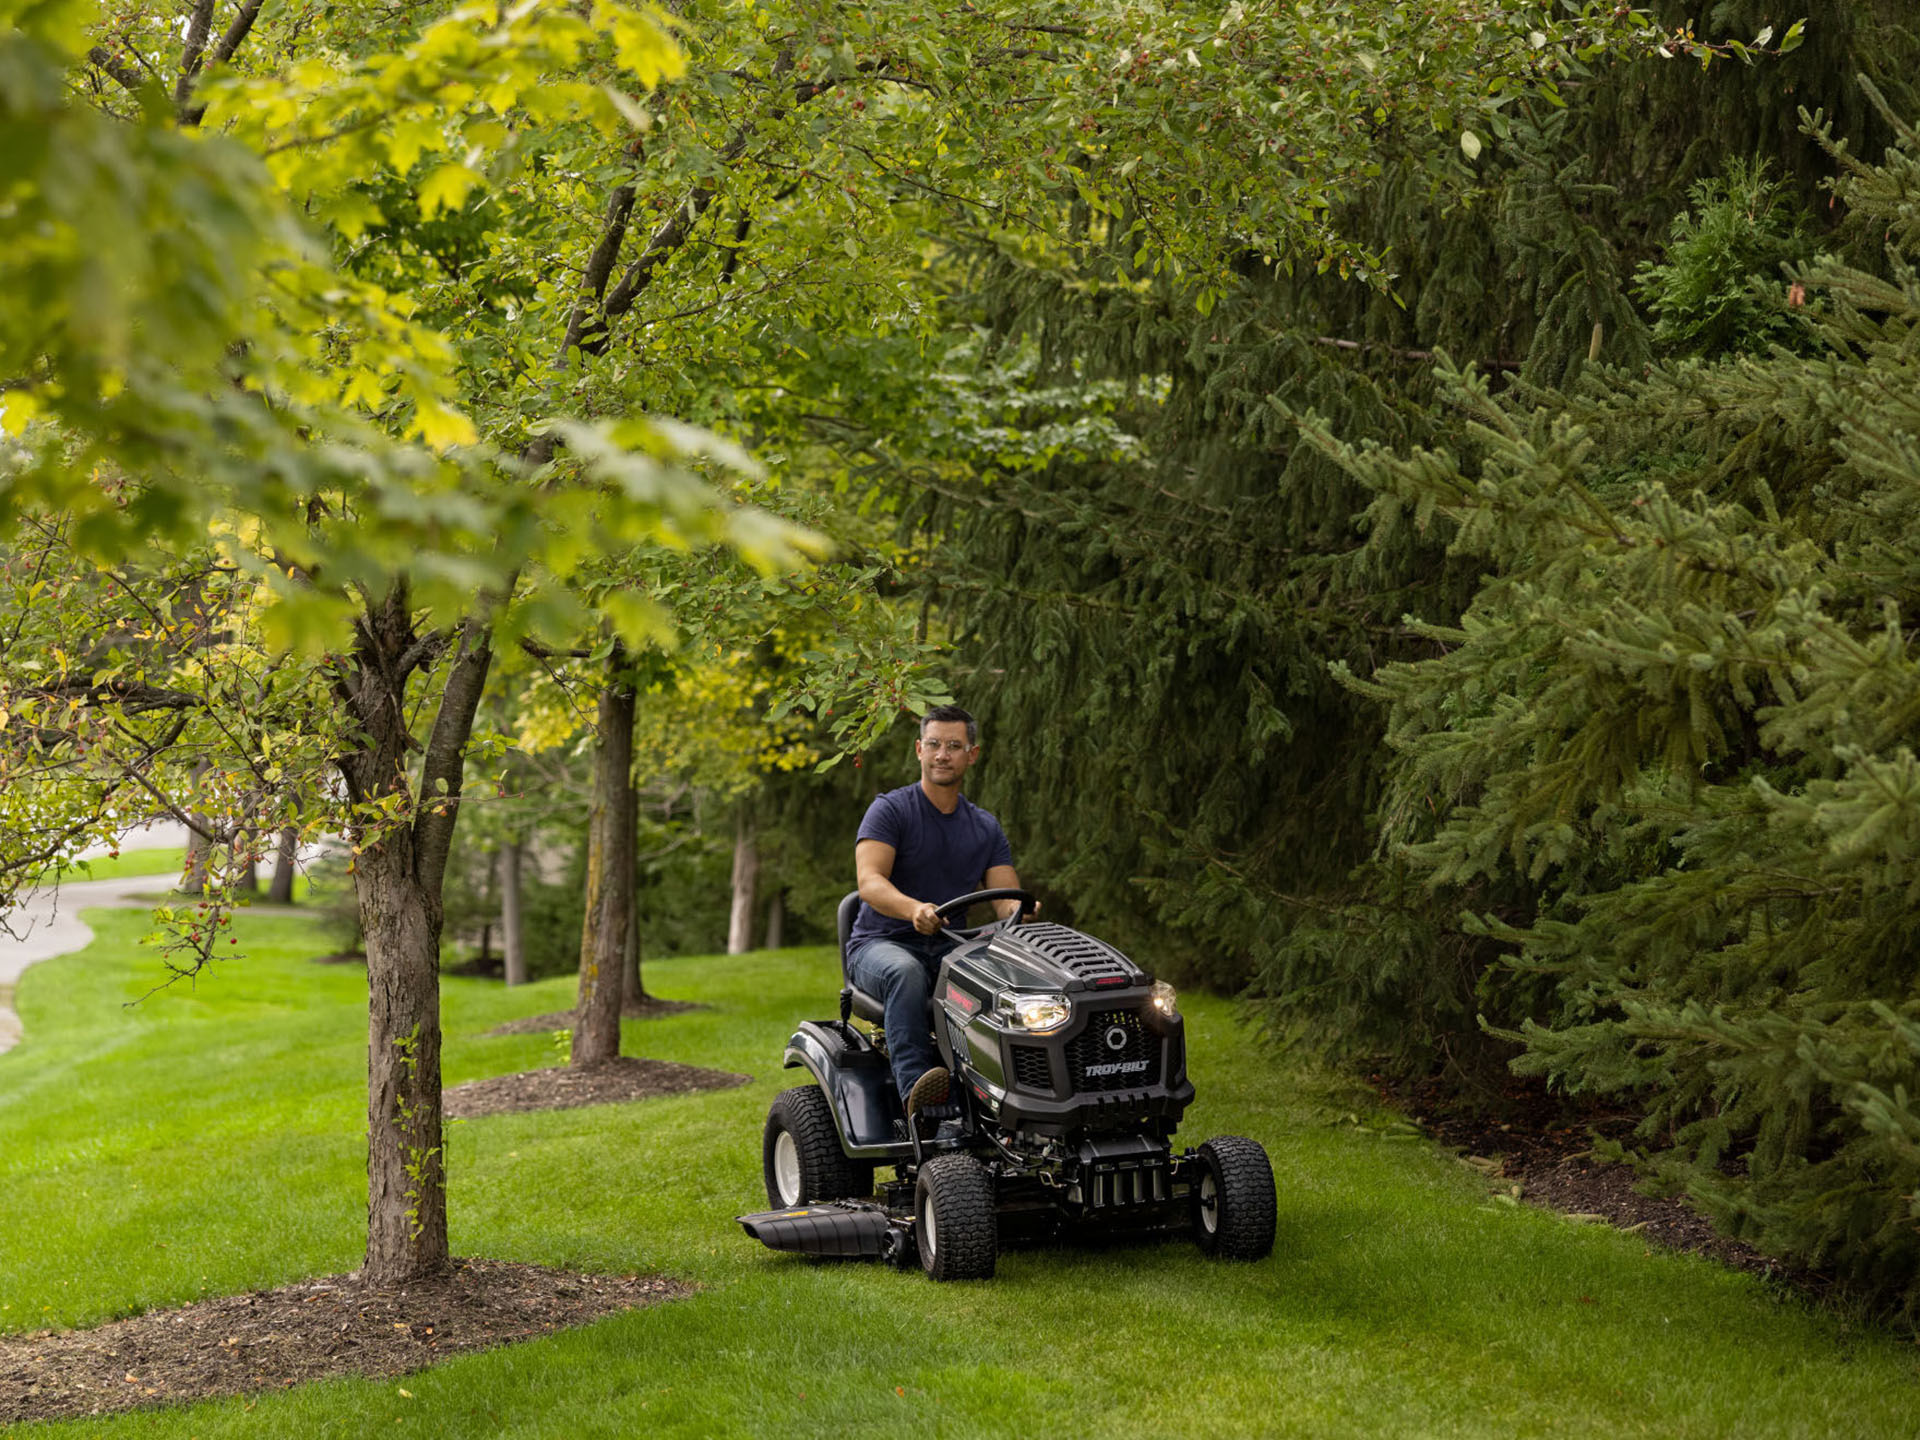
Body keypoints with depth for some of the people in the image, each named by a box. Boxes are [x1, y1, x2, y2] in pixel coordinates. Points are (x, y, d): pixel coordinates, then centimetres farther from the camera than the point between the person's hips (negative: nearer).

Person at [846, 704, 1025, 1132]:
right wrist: (915, 909, -40)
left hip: (949, 950, 4)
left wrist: (1020, 911, -24)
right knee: (906, 973, -39)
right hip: (881, 944, -3)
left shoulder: (986, 829, 13)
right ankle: (915, 1091, -51)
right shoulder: (890, 810, -2)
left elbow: (1008, 900, 3)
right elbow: (869, 882, -18)